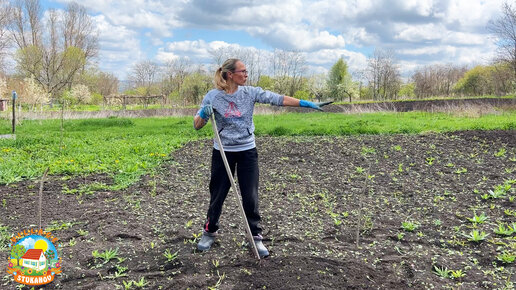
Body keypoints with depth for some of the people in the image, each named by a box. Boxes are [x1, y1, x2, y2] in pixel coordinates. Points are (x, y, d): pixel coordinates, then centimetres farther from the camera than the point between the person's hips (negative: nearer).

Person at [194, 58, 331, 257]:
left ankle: (256, 237, 18)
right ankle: (209, 233, 31)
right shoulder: (213, 96, -7)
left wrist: (307, 104, -16)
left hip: (247, 152, 1)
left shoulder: (250, 92, -4)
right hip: (222, 152, -1)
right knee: (217, 195, 9)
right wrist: (203, 114, -27)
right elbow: (197, 125, -5)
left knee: (250, 197, 3)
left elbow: (278, 99, -10)